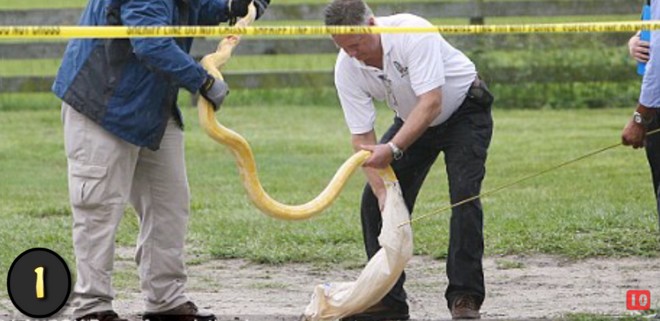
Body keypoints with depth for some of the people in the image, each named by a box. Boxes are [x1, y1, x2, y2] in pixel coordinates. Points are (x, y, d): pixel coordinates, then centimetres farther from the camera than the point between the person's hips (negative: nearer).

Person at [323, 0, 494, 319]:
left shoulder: (412, 33, -35)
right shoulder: (346, 69, -19)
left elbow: (432, 104, -39)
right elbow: (362, 137, -16)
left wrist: (393, 149, -48)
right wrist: (382, 191, -28)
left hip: (464, 110, -5)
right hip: (411, 120, 5)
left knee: (464, 194, -22)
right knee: (374, 200, -5)